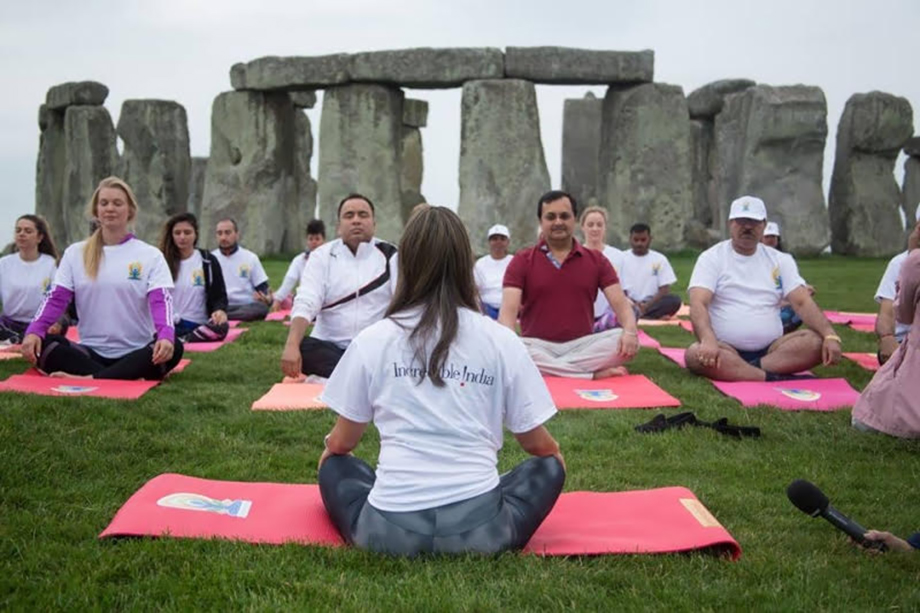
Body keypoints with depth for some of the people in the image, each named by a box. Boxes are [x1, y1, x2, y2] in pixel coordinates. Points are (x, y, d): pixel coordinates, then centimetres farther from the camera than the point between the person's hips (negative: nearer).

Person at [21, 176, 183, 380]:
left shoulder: (150, 255, 3)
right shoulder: (75, 253, 10)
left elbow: (161, 300, -10)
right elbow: (56, 298, 2)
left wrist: (165, 335, -32)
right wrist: (34, 331, -19)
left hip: (136, 353, -2)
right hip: (90, 352, 2)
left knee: (172, 348, -33)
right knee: (40, 343, -26)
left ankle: (89, 378, -38)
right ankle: (128, 378, -37)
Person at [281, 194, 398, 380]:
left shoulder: (390, 256, 3)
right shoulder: (322, 256, 4)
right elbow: (305, 304, -8)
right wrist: (291, 346, -28)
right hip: (329, 347, 1)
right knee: (303, 348, -31)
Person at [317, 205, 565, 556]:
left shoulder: (372, 339, 3)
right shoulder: (502, 340, 3)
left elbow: (340, 443, 14)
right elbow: (539, 445, 12)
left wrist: (331, 448, 39)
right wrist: (550, 452, 37)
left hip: (388, 530, 1)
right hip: (479, 528, 0)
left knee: (334, 465, 30)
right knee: (550, 466, 26)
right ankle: (496, 536, 8)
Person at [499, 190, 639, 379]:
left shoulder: (596, 260, 10)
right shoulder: (522, 261, 4)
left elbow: (619, 302, 1)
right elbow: (509, 309, -7)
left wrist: (630, 331, -22)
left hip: (582, 345, 2)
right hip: (538, 346, -1)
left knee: (625, 340, -26)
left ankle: (549, 369, -26)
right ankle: (594, 374, -29)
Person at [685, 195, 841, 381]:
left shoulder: (780, 260, 11)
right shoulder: (712, 258, 0)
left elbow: (803, 303, 1)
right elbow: (698, 304, -14)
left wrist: (830, 336, -18)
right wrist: (708, 340, -35)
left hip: (771, 349, 3)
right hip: (726, 349, -3)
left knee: (817, 341, -22)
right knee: (695, 354, -36)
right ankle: (776, 379, -32)